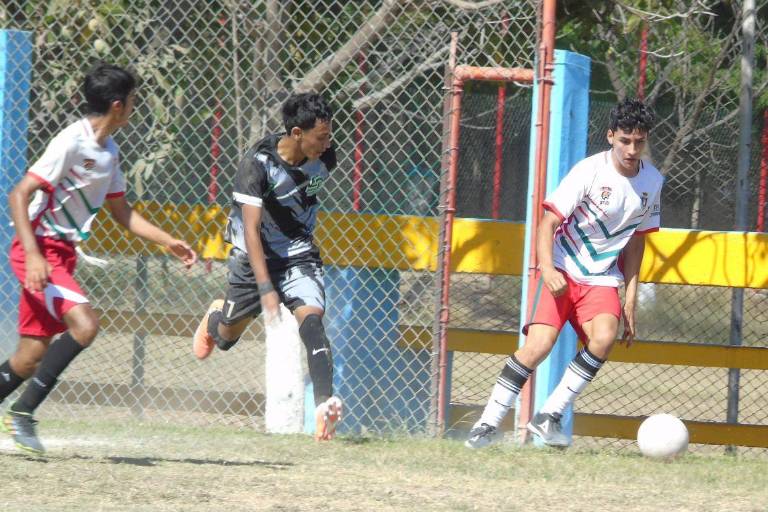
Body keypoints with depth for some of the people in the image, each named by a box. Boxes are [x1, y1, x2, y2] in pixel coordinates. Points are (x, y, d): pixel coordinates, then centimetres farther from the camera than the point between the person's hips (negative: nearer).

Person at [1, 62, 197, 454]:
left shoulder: (109, 153, 12)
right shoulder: (71, 142, -16)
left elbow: (122, 211, 26)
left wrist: (167, 242, 17)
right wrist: (33, 256, -28)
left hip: (62, 255, 9)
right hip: (38, 250, -9)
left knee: (33, 355, 5)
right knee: (84, 323, -24)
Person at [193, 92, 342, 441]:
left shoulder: (324, 158, -12)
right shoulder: (258, 163, -27)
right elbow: (251, 228, -32)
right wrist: (266, 288, -40)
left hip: (298, 255, 2)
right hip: (255, 255, -2)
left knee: (311, 318, -25)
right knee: (226, 338, 15)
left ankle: (324, 404, -36)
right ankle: (216, 316, 52)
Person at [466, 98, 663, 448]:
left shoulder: (652, 181, 4)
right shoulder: (590, 171, -13)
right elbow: (548, 222, -15)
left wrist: (630, 301, 13)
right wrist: (547, 269, -31)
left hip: (602, 279, 4)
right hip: (562, 272, -4)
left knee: (604, 337, -26)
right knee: (538, 345, -23)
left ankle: (550, 416, -15)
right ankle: (488, 424, -12)